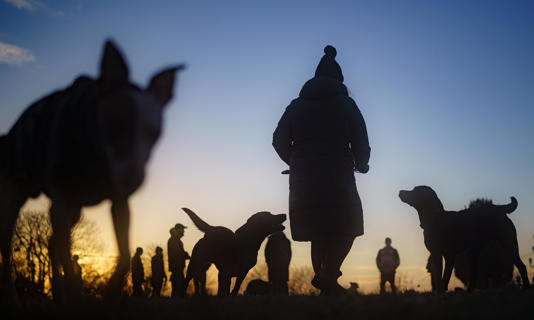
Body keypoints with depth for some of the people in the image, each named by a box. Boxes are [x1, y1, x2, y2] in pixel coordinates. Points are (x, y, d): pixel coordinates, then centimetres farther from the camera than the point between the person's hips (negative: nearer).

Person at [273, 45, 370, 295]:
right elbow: (361, 143, 1)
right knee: (347, 230, 5)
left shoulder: (297, 106, 13)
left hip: (303, 180, 4)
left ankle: (326, 284, 12)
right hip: (338, 177, -4)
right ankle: (327, 277, -13)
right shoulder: (346, 105, 5)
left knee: (318, 235, 12)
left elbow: (279, 141, 9)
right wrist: (361, 165, 19)